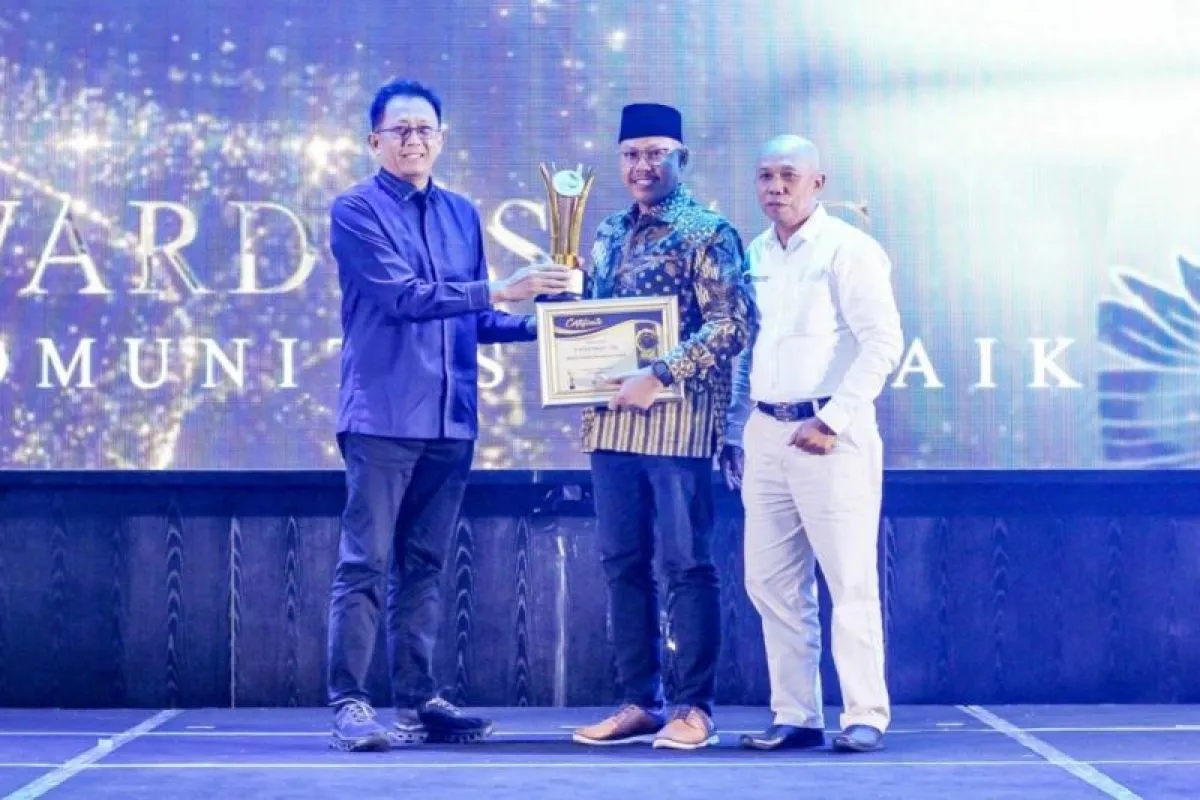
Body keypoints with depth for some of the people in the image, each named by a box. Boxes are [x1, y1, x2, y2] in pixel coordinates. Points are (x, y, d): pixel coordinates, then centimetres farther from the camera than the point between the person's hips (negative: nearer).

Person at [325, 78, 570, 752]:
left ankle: (419, 702, 14)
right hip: (382, 417, -5)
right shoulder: (357, 210, -2)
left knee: (425, 567, 9)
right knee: (366, 564, -5)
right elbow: (402, 296, -14)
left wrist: (539, 326, 3)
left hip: (452, 419, 5)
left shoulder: (463, 215, 16)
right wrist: (499, 291, -18)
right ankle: (350, 704, -2)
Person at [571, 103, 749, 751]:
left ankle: (695, 707, 5)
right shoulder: (609, 236, 17)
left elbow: (729, 326, -13)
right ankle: (639, 703, 17)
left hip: (677, 419, -7)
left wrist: (659, 376, -19)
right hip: (612, 419, 7)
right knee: (623, 564, 9)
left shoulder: (707, 233, -4)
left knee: (687, 564, -2)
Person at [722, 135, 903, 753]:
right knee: (771, 583, 6)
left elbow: (883, 342, -12)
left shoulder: (847, 249, -5)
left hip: (829, 435, -6)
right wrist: (734, 432, 15)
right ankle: (796, 716, 14)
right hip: (765, 434, 7)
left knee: (850, 580, -4)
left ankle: (865, 715, 3)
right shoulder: (754, 256, 15)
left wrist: (833, 420, -16)